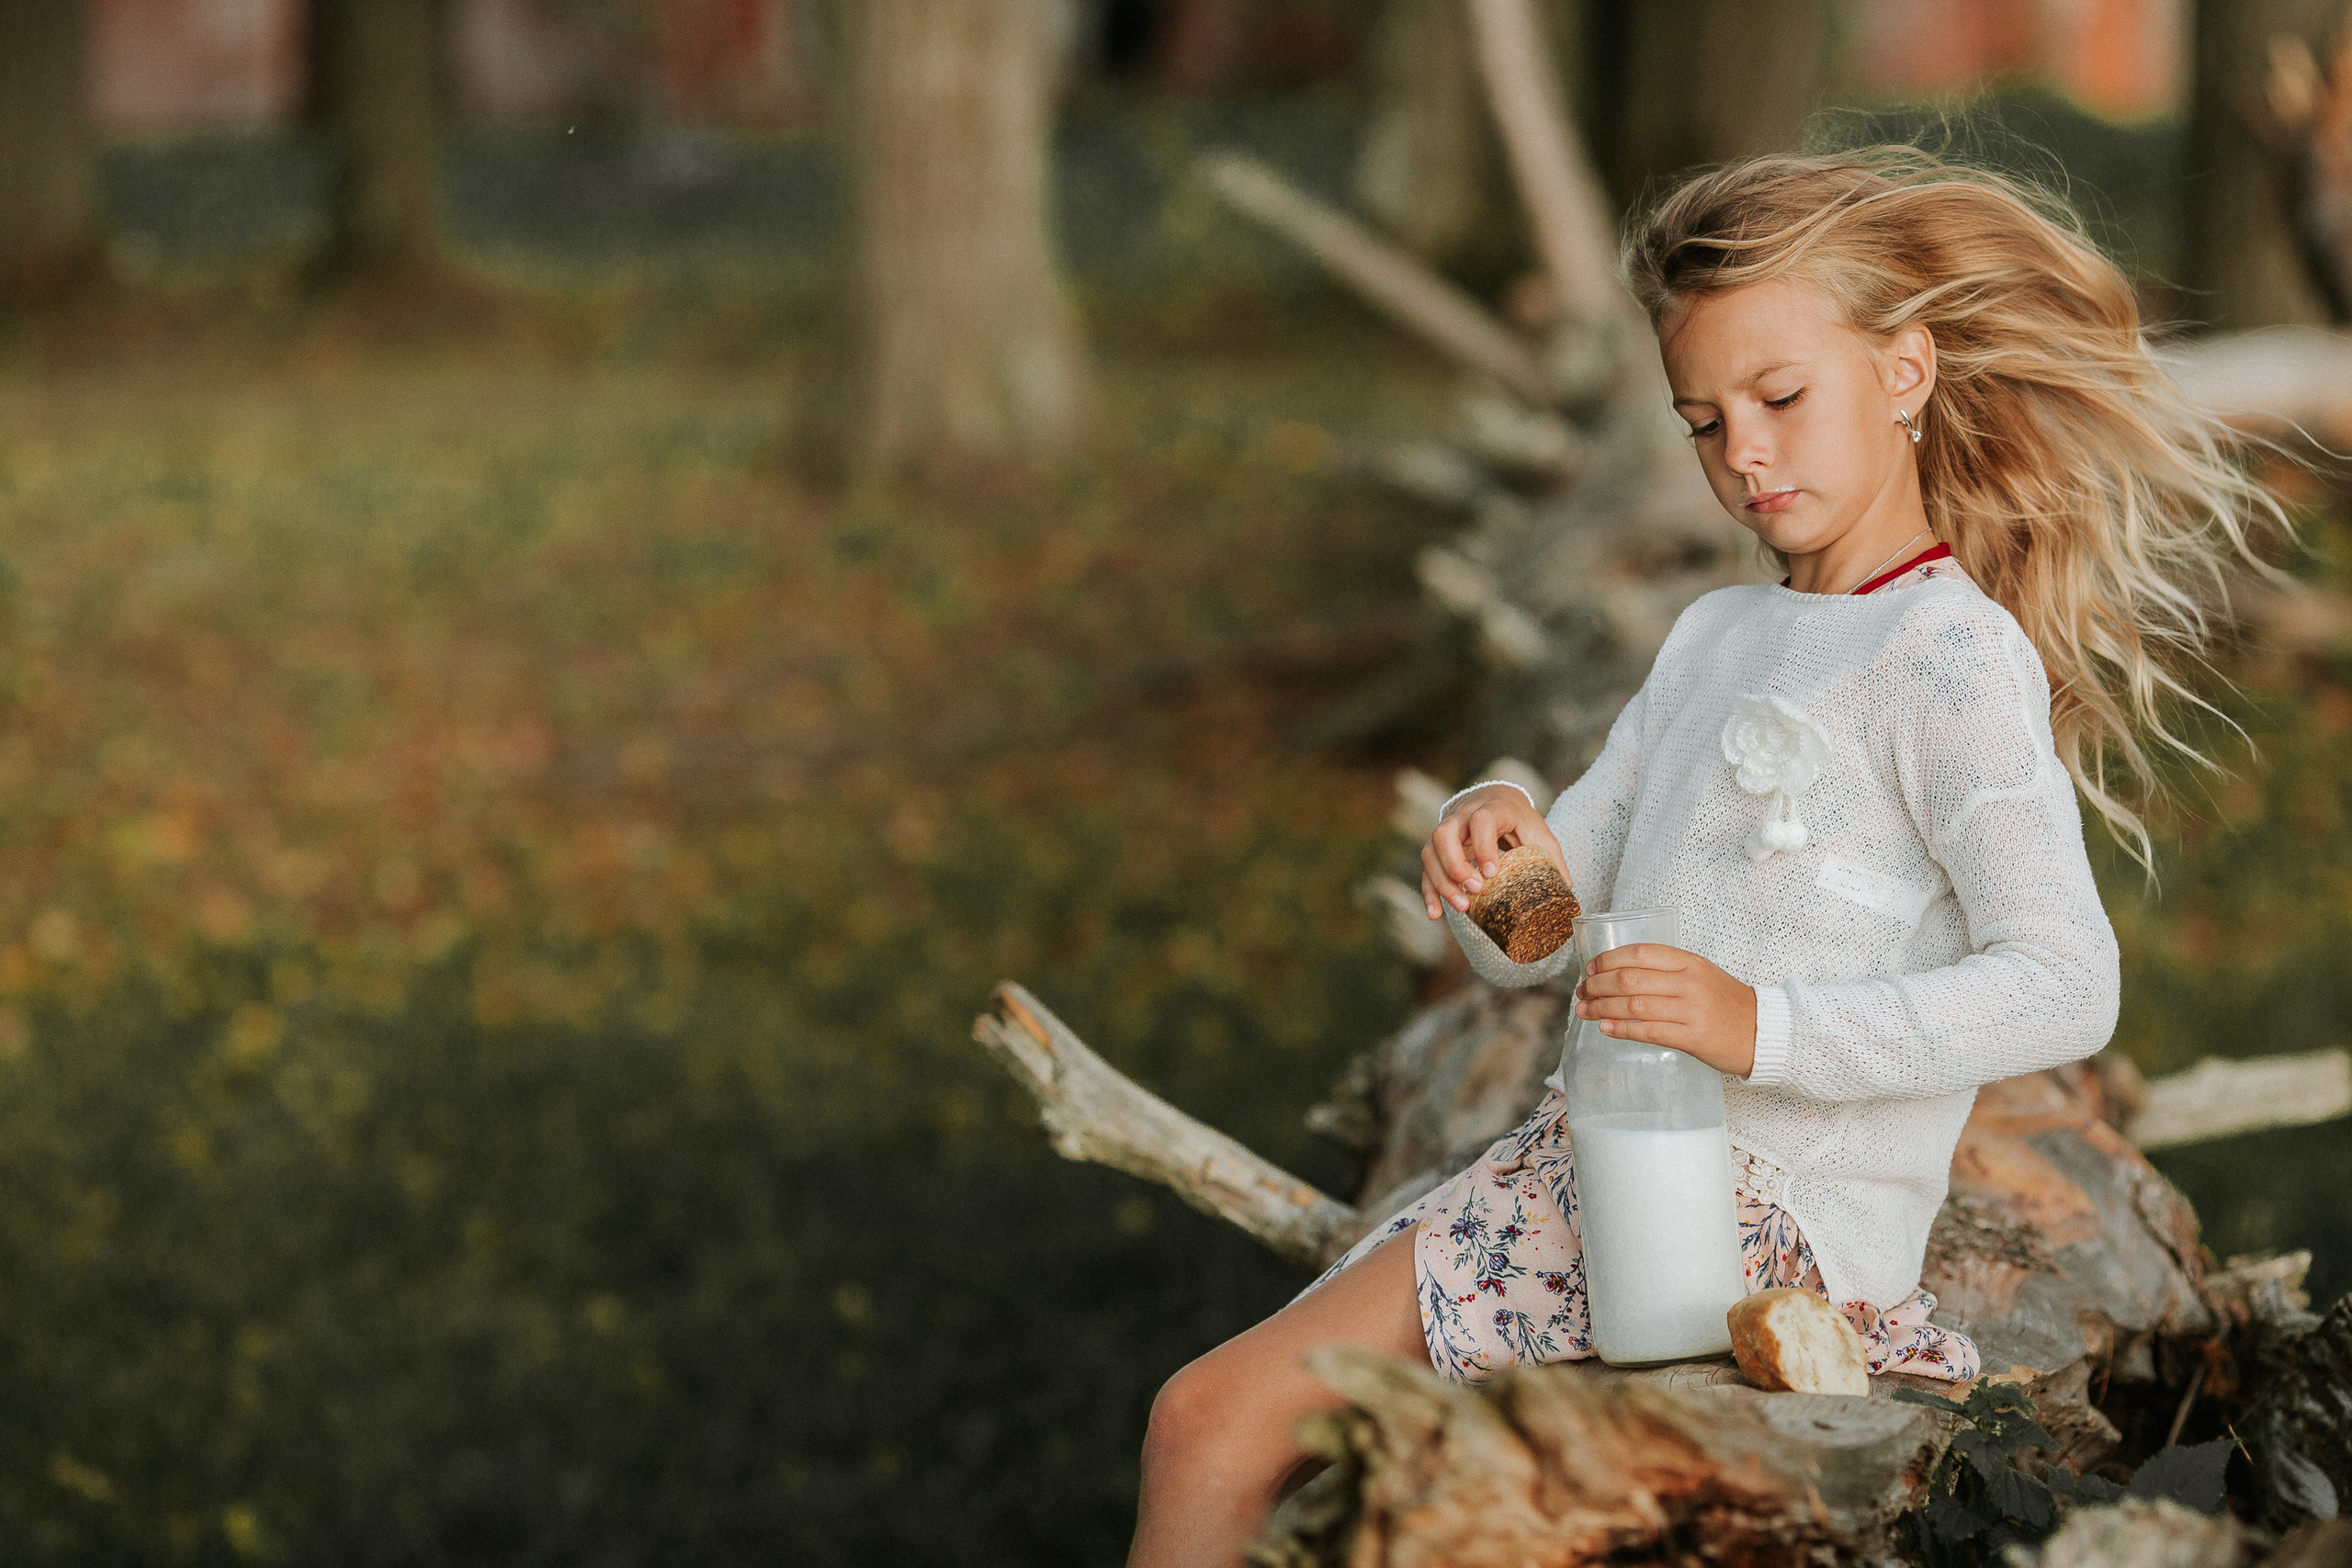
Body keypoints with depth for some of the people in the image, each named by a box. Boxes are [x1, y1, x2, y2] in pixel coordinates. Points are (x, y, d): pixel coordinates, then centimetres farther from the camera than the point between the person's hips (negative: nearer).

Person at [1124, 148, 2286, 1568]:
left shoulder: (1953, 657, -7)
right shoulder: (1716, 638, 21)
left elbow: (2064, 986, -20)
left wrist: (1762, 1025, -29)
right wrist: (1499, 853, -7)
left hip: (1772, 1203, -9)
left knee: (1220, 1418, -14)